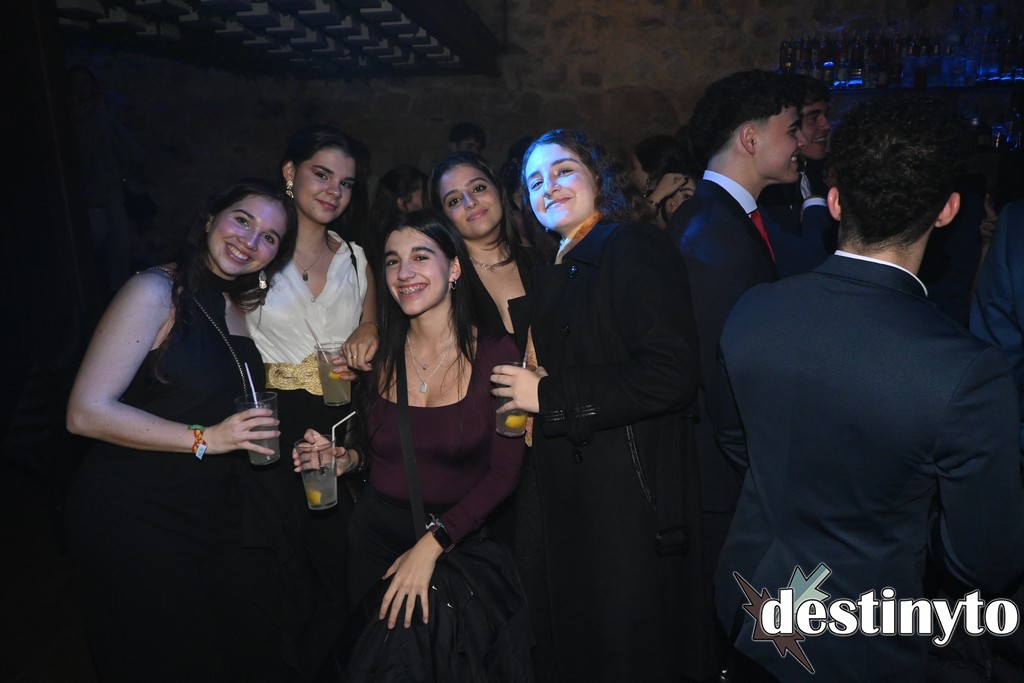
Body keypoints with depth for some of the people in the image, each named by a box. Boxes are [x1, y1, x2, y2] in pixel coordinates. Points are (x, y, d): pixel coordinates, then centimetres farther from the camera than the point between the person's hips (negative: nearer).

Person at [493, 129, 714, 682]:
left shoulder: (633, 246, -10)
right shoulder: (552, 276, 15)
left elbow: (671, 373, -22)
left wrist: (549, 395, -16)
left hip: (629, 493, -8)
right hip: (568, 497, 8)